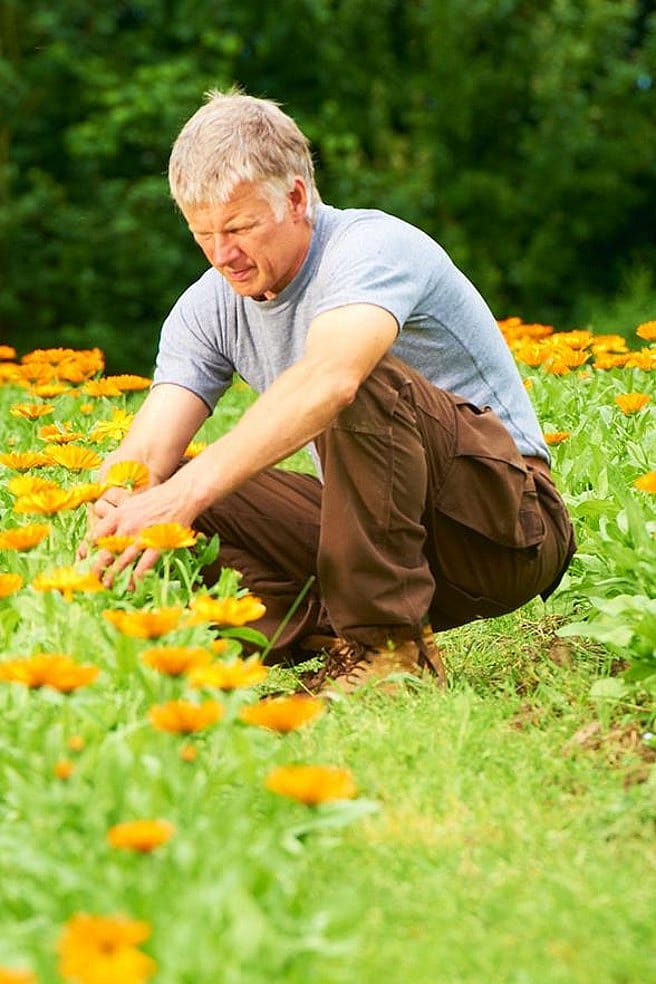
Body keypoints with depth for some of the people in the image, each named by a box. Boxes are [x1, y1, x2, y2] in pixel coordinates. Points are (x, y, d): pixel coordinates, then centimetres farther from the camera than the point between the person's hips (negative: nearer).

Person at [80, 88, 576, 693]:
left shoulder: (372, 247, -20)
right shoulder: (210, 308, 2)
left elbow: (328, 380, -41)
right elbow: (145, 452, -9)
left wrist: (187, 491, -49)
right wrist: (114, 512, -33)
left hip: (509, 530, -6)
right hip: (374, 525, 7)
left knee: (365, 382, -34)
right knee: (172, 501, -8)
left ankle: (388, 649, -25)